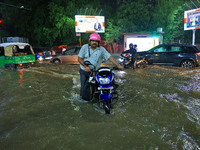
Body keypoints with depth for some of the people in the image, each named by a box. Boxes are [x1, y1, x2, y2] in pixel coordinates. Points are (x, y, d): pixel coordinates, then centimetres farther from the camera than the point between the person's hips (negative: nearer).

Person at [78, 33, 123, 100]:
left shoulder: (101, 49, -2)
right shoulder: (84, 47, -2)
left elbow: (109, 57, -8)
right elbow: (79, 59, -5)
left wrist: (118, 65, -20)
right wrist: (86, 66, -19)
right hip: (84, 71, 0)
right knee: (84, 86, -1)